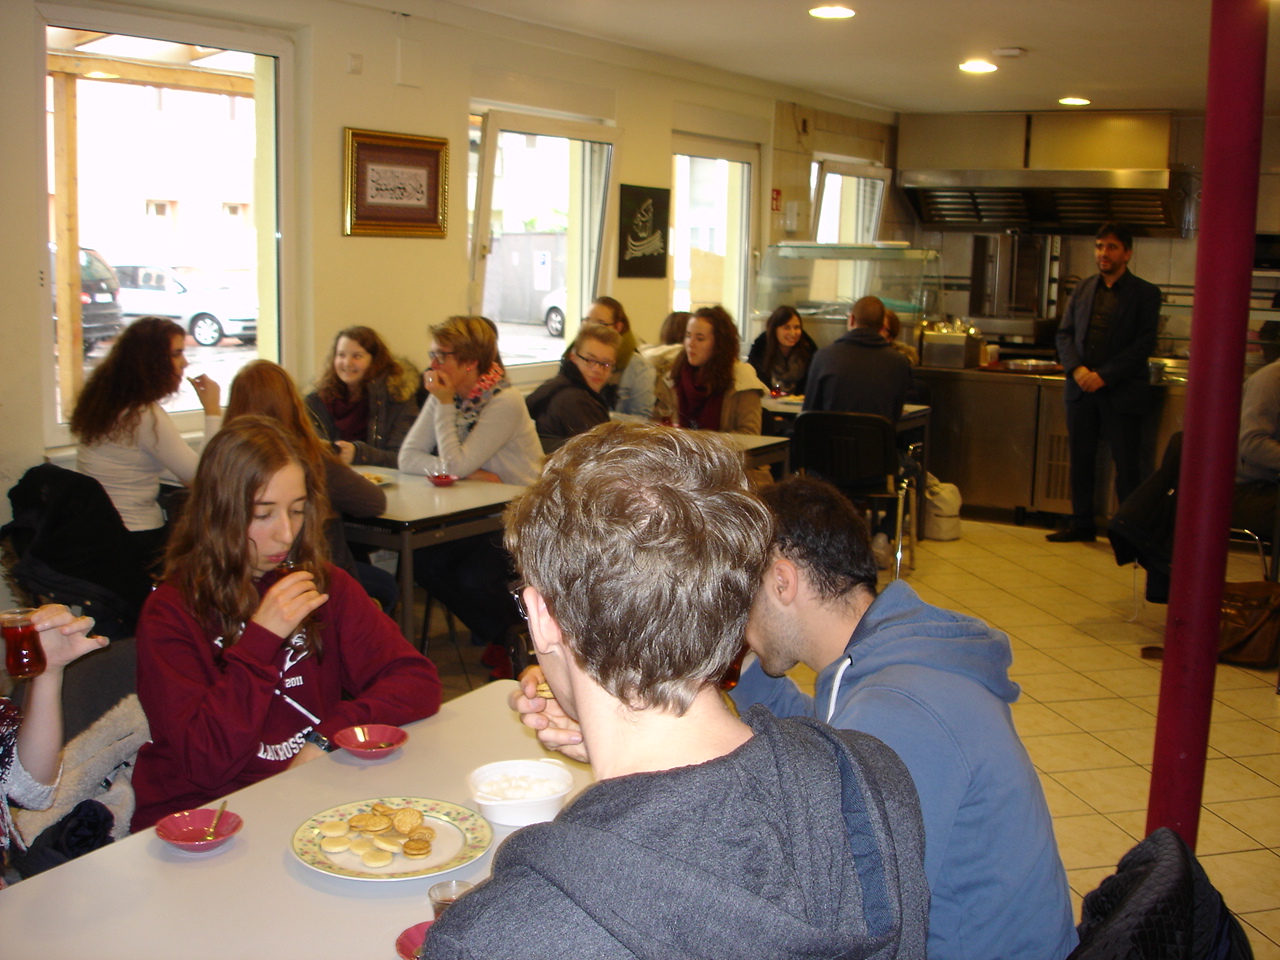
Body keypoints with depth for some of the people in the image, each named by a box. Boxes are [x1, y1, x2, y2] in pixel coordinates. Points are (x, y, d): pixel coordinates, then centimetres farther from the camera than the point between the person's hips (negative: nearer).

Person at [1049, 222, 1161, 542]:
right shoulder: (1082, 289, 13)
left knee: (1127, 465, -2)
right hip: (1081, 388, 4)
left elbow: (1144, 344, -7)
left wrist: (1104, 376, -15)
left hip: (1121, 392, -4)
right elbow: (1064, 333, 10)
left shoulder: (1145, 293, 0)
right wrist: (1076, 369, -9)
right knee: (1080, 459, 8)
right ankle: (1082, 524, 18)